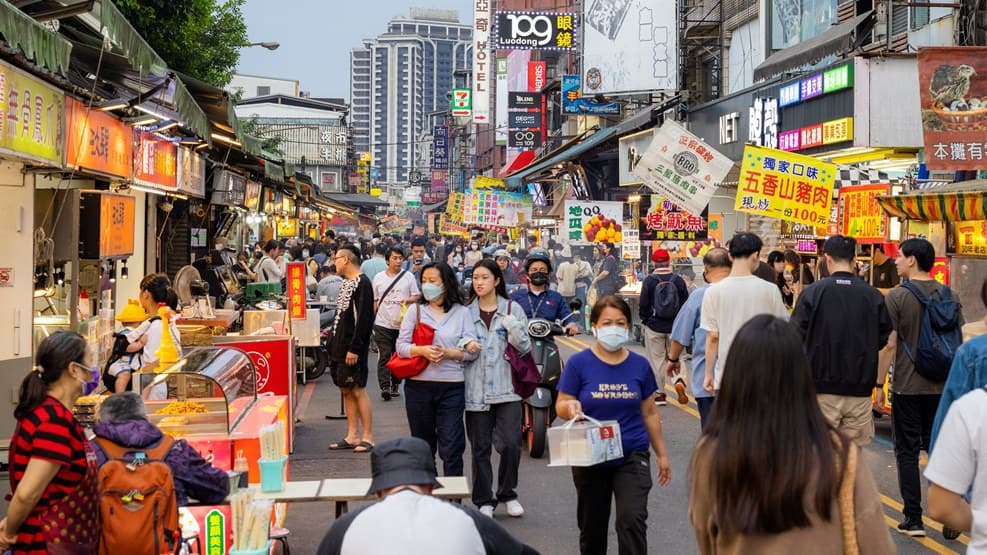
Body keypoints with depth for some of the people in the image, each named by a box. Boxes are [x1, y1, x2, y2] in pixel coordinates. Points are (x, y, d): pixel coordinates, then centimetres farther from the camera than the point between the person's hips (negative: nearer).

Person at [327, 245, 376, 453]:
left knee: (357, 390, -6)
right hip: (339, 346, 9)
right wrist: (333, 331, 16)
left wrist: (354, 348, -22)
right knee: (346, 390, 10)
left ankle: (368, 437, 0)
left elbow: (363, 319, -19)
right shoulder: (346, 283, 16)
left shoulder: (362, 284, -13)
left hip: (352, 349, -9)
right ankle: (352, 436, 16)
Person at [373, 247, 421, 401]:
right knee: (384, 355, -10)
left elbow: (417, 296, 4)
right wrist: (371, 319, 6)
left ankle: (395, 385, 22)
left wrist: (407, 300, -16)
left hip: (402, 323, 1)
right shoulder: (379, 277, 7)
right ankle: (384, 387, -16)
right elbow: (374, 300, 11)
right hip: (383, 323, -1)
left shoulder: (408, 276, 4)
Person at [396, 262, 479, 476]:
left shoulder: (462, 313, 4)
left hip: (452, 387, -2)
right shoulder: (415, 310, 8)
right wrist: (422, 350, -15)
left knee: (452, 447, -4)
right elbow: (401, 346, 2)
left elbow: (471, 352, 0)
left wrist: (448, 353, -16)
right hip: (419, 385, 2)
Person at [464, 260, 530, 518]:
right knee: (480, 448, 5)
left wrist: (514, 328, -13)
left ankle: (507, 493, 18)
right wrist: (465, 348, -8)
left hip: (506, 388, -1)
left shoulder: (513, 309, 5)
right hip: (476, 390, 1)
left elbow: (525, 348, 4)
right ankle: (484, 500, 17)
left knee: (511, 444, -5)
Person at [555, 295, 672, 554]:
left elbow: (649, 412, 9)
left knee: (632, 520, -16)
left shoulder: (639, 365, 0)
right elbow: (561, 406, -5)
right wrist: (571, 407, -28)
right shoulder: (579, 363, -7)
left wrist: (661, 454, 13)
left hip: (632, 456, 0)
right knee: (592, 527, 14)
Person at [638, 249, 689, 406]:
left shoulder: (649, 281, -11)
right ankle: (678, 380, -9)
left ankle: (660, 393, 10)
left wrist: (645, 319, 11)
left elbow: (643, 305, -8)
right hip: (675, 326, 2)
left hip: (654, 326, -2)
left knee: (656, 359, 7)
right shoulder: (678, 280, -5)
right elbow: (686, 303, 0)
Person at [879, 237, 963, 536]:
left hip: (907, 386, -4)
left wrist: (878, 383, -6)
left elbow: (889, 344, -13)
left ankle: (913, 519, 6)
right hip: (942, 386, 4)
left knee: (907, 453, 4)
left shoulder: (897, 296, -11)